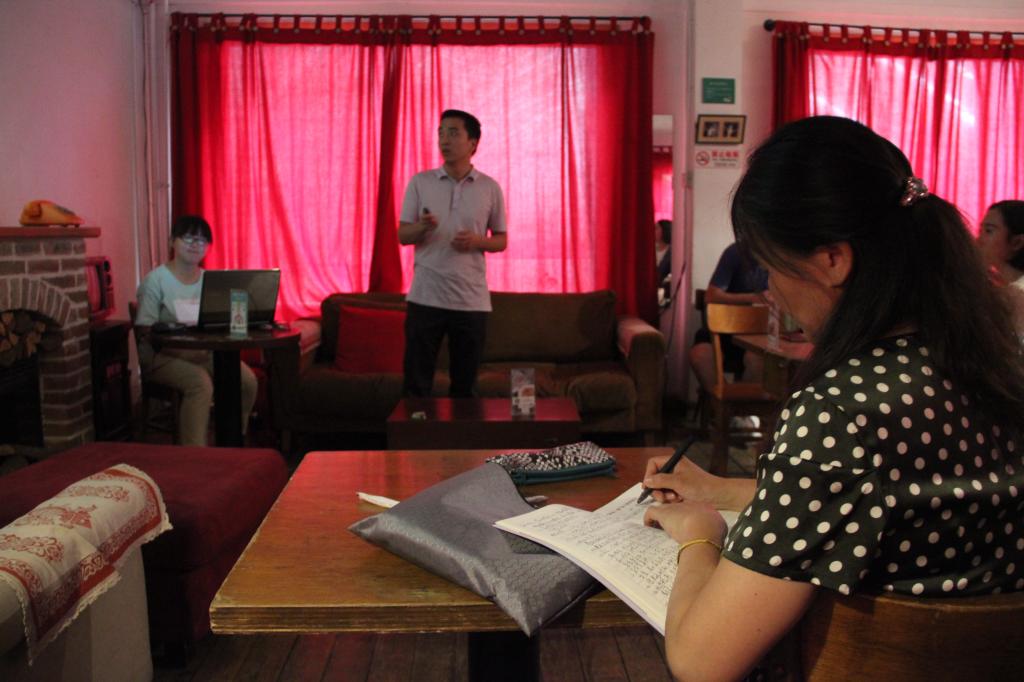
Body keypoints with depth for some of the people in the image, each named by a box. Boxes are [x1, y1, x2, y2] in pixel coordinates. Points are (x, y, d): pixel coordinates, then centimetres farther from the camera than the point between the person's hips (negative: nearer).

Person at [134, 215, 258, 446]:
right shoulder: (155, 280, -3)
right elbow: (144, 332, -9)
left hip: (206, 353, 5)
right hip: (163, 356, -4)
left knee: (247, 379, -21)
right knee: (200, 382, -35)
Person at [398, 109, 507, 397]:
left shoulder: (490, 188, 3)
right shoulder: (420, 182, 4)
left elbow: (501, 241, 9)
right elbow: (402, 236, 4)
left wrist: (477, 241, -12)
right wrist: (422, 227, -18)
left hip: (472, 300, 0)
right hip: (425, 297, 0)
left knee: (466, 384, 8)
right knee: (416, 381, 3)